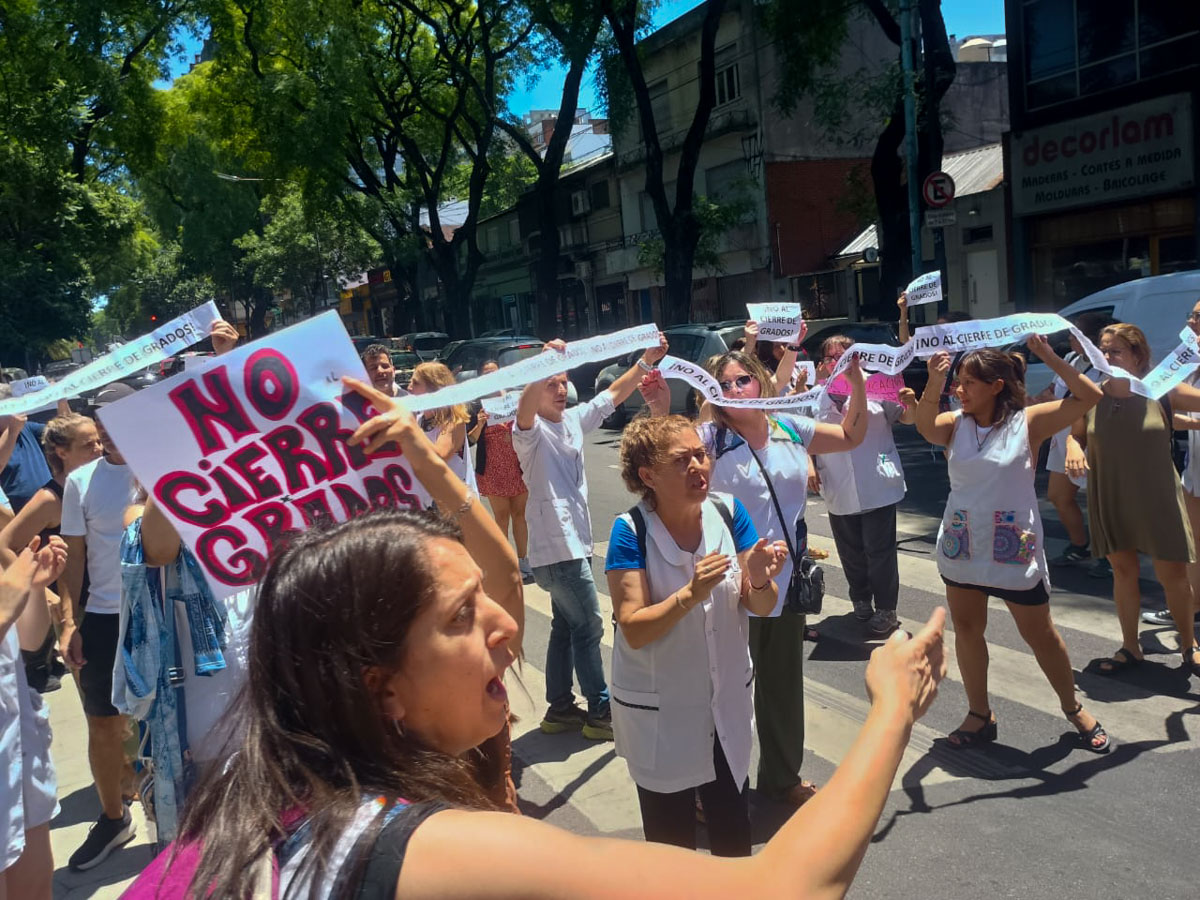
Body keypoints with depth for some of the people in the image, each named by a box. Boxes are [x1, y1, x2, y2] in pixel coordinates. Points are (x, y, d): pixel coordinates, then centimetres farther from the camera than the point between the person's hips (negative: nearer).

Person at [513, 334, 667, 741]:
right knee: (588, 627, -1)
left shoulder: (574, 419, 9)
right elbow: (526, 405, -37)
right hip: (556, 546, -9)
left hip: (574, 542, 9)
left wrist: (646, 361, 4)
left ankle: (560, 707, 26)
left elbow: (613, 395, 14)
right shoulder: (531, 430, -14)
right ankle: (600, 711, 10)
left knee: (566, 626, 15)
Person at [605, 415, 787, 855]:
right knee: (672, 840, 13)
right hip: (658, 712, -3)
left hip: (727, 699, 3)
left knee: (734, 834, 14)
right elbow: (633, 631, -21)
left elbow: (761, 608, -5)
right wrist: (691, 594, -35)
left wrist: (760, 581, -27)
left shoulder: (728, 512, -9)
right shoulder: (631, 530, -19)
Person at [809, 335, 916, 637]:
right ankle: (861, 601, 31)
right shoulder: (816, 396, 5)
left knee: (880, 552, 2)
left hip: (877, 487, -2)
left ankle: (885, 610, 13)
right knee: (851, 552, 13)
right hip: (838, 492, 3)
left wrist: (910, 403, -14)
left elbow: (907, 419, 7)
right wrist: (810, 465, -1)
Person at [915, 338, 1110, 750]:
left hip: (1015, 549, -3)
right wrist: (934, 382, -37)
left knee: (1039, 634, 9)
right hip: (961, 547, 4)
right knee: (966, 629, 12)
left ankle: (1074, 709, 30)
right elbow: (925, 427, -24)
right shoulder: (955, 424, -2)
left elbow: (1090, 397, -14)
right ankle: (979, 715, 27)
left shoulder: (1028, 422, -9)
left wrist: (1049, 356, -21)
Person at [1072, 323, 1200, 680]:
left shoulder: (1162, 392, -9)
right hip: (1110, 500, 2)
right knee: (1123, 571, 11)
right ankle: (1130, 647, 25)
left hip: (1157, 499, -2)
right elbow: (1073, 437, 9)